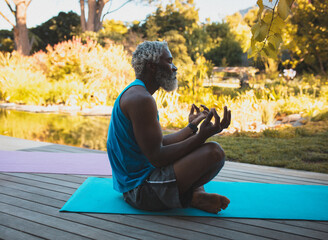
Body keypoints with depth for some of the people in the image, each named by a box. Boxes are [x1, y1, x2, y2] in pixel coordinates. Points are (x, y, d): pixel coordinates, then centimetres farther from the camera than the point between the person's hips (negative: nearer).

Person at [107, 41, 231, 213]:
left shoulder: (136, 94, 14)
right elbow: (157, 157, -24)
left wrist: (192, 126, 23)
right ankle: (191, 197, 0)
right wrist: (203, 136, -29)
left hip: (132, 181, 11)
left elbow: (161, 144, 15)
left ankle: (198, 193, 5)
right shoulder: (141, 98, -20)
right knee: (214, 152, -23)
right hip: (141, 188, -11)